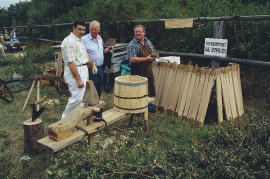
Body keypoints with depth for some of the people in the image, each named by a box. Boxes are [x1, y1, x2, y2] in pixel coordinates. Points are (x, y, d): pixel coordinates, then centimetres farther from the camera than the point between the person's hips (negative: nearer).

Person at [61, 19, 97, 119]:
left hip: (83, 70, 10)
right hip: (75, 72, -10)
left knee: (81, 97, 14)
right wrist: (78, 79, -24)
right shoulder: (69, 42, -17)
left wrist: (93, 64, 12)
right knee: (77, 98, -10)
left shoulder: (80, 40, 15)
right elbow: (71, 62, -22)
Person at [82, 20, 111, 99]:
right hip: (91, 69, -7)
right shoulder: (84, 39, -11)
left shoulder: (100, 38, 12)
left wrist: (104, 51, 4)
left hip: (100, 69, 7)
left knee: (99, 90, 17)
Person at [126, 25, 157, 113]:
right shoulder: (132, 45, -13)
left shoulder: (148, 42, 9)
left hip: (148, 70, 7)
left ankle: (149, 107, 34)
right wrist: (146, 59, -23)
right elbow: (132, 59, -24)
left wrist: (154, 56, -4)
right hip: (138, 72, -6)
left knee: (149, 89, 16)